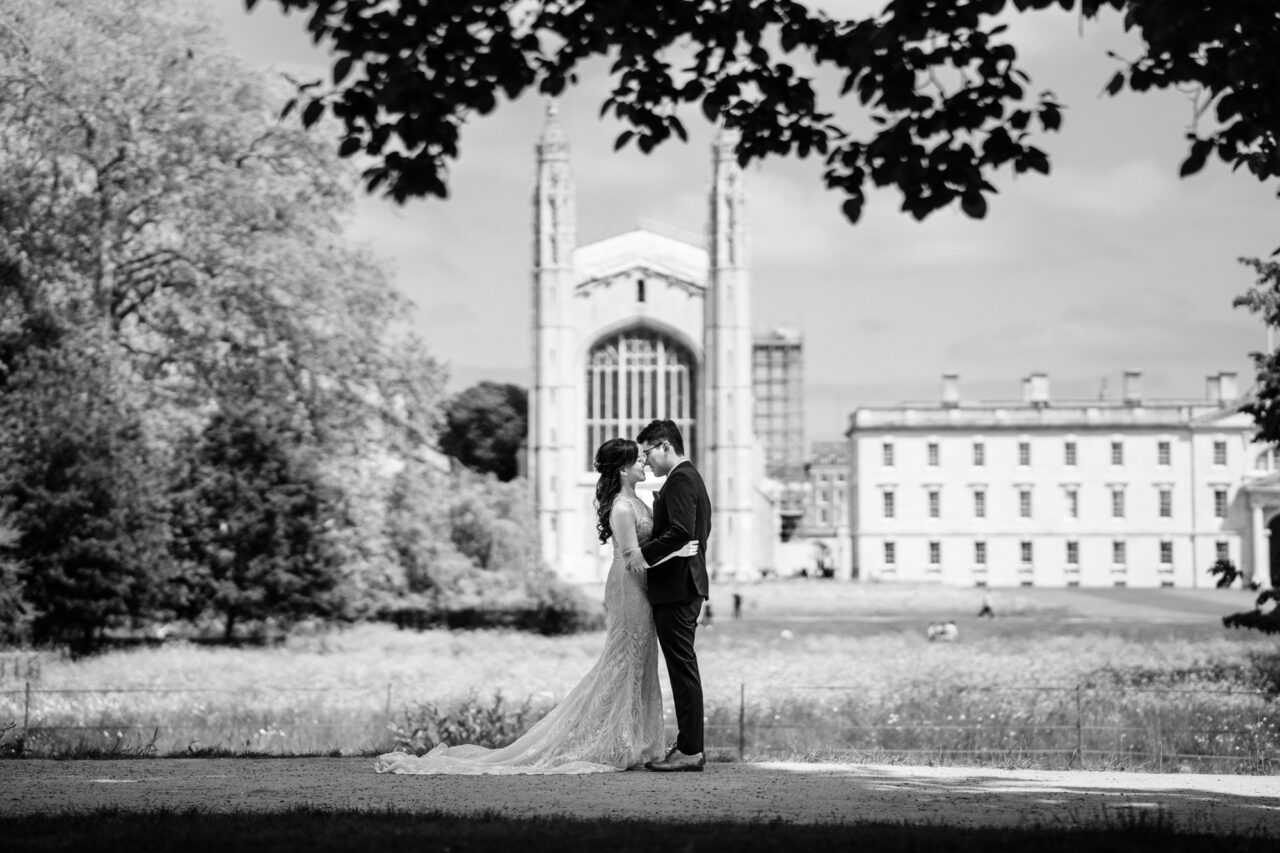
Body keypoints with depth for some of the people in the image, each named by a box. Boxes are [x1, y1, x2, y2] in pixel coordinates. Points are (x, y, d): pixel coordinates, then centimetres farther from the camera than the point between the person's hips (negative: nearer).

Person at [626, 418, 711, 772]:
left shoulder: (680, 480, -13)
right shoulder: (689, 477, 19)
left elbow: (682, 531, -25)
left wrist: (645, 553, -18)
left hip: (676, 587, -11)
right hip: (684, 585, 11)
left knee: (683, 667, -9)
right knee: (683, 667, 12)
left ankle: (690, 750, -8)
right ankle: (690, 746, 15)